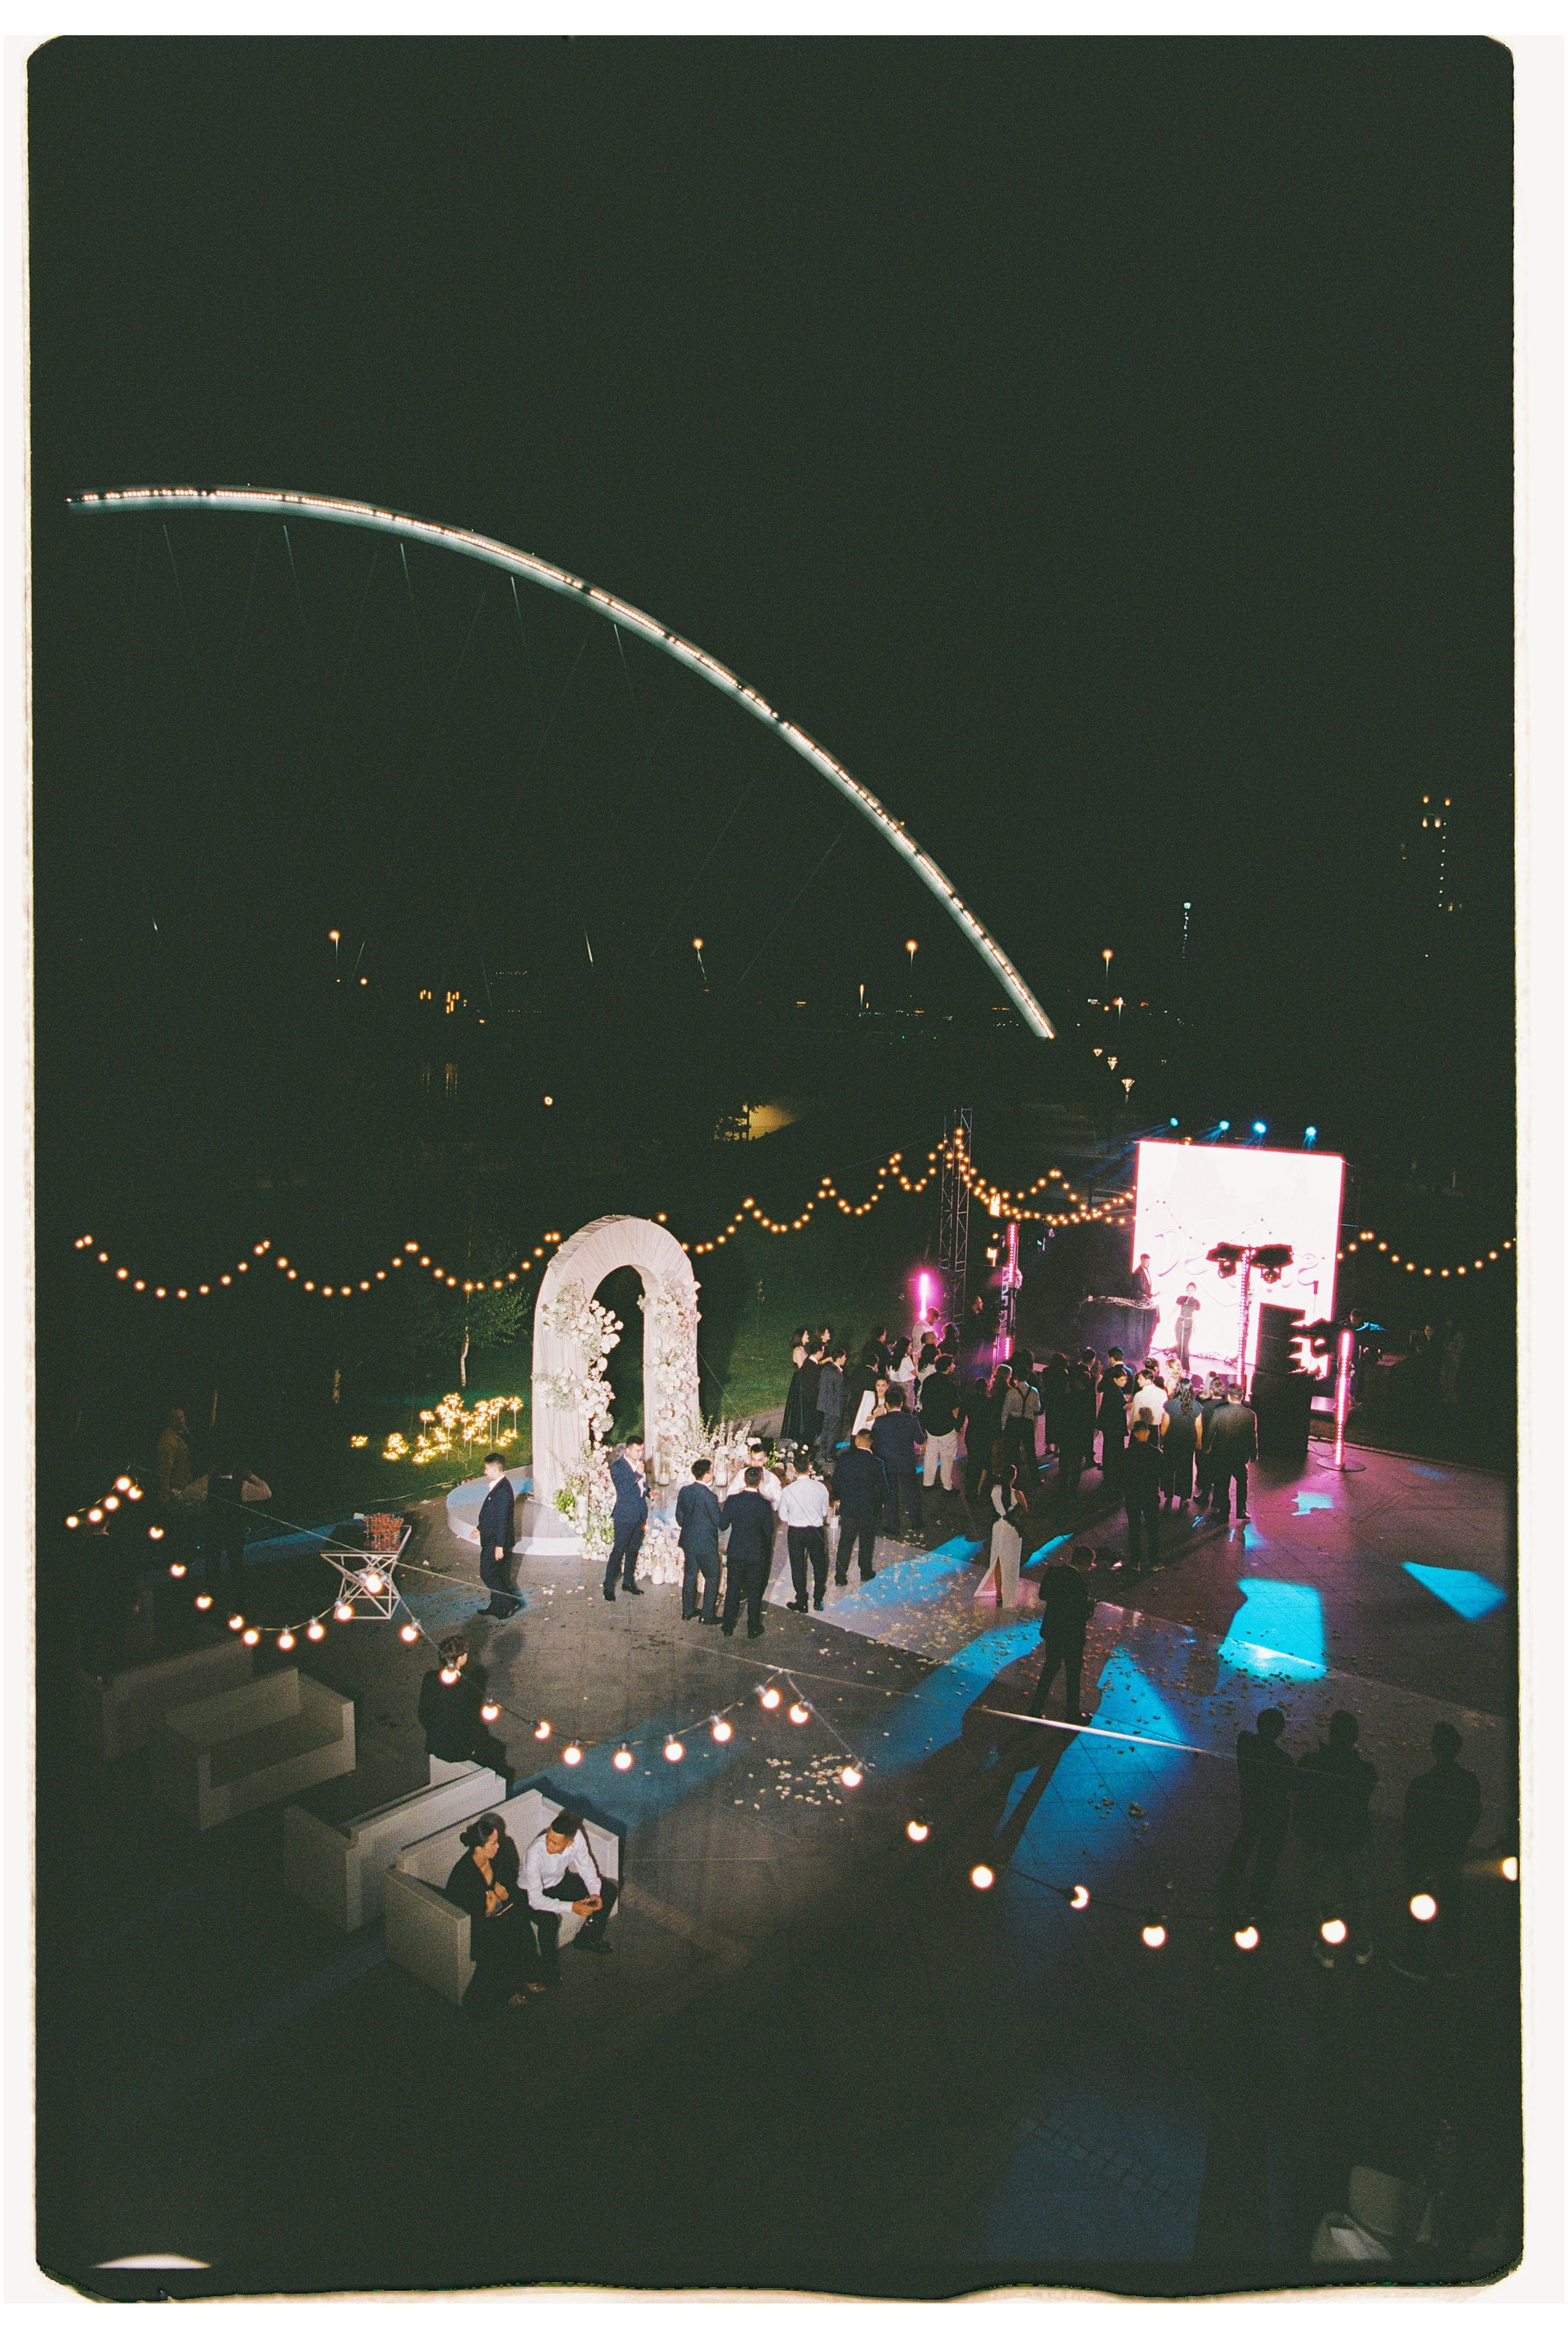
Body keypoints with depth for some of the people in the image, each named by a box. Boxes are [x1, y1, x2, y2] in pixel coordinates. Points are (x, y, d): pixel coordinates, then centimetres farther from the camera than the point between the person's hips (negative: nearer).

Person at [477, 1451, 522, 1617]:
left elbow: (503, 1519, -25)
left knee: (487, 1573, -4)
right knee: (495, 1574, 17)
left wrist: (500, 1545, -24)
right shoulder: (498, 1486, 8)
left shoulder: (502, 1490, -24)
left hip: (496, 1541, -10)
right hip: (492, 1539, 10)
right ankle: (496, 1606, 28)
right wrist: (481, 1528, 29)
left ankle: (510, 1602, 2)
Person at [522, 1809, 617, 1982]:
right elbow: (535, 1899, -35)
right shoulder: (535, 1853, -38)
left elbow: (586, 1868, -7)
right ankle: (550, 1970, -5)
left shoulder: (577, 1837, -26)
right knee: (549, 1921, -35)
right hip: (533, 1894, -5)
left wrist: (595, 1894, -24)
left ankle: (588, 1938, 19)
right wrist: (571, 1907, -40)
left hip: (560, 1882, 5)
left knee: (610, 1890, -4)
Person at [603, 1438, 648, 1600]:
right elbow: (622, 1488, -23)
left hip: (640, 1515, 7)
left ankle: (629, 1581, 28)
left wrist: (649, 1492, 2)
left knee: (634, 1550, 16)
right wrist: (637, 1474, -25)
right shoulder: (617, 1466, -13)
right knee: (618, 1551, -3)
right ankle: (608, 1586, 4)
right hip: (625, 1516, -7)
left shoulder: (640, 1464, 8)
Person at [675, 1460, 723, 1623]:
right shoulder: (710, 1496, -23)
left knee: (690, 1574, 19)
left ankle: (687, 1611, 27)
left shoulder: (684, 1491, -4)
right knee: (712, 1578, 8)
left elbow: (679, 1517, 5)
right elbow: (719, 1522, -16)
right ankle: (708, 1615, 11)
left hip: (688, 1541, 6)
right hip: (706, 1544, -6)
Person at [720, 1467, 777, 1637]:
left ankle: (728, 1626, 24)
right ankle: (753, 1629, 20)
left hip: (735, 1552, 1)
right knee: (754, 1592, 11)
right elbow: (769, 1531, -7)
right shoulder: (765, 1504, -15)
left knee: (732, 1590, 15)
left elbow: (723, 1525, -3)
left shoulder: (732, 1500, -12)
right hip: (757, 1553, -1)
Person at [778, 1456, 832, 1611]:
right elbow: (825, 1512, 0)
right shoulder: (820, 1487, -13)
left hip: (795, 1532, -1)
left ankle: (801, 1602, 21)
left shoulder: (788, 1490, -16)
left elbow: (783, 1516, -5)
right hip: (816, 1531, 1)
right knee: (819, 1565, 19)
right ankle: (818, 1599, 27)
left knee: (797, 1567, 14)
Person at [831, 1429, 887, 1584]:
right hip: (869, 1508, -1)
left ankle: (840, 1577, 13)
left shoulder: (844, 1459, -10)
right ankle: (866, 1574, 29)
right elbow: (883, 1486, -7)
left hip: (847, 1507, 1)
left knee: (845, 1542, 11)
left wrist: (837, 1498, 17)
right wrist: (881, 1502, 12)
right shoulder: (876, 1462, -15)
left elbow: (836, 1480, 0)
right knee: (866, 1542, 16)